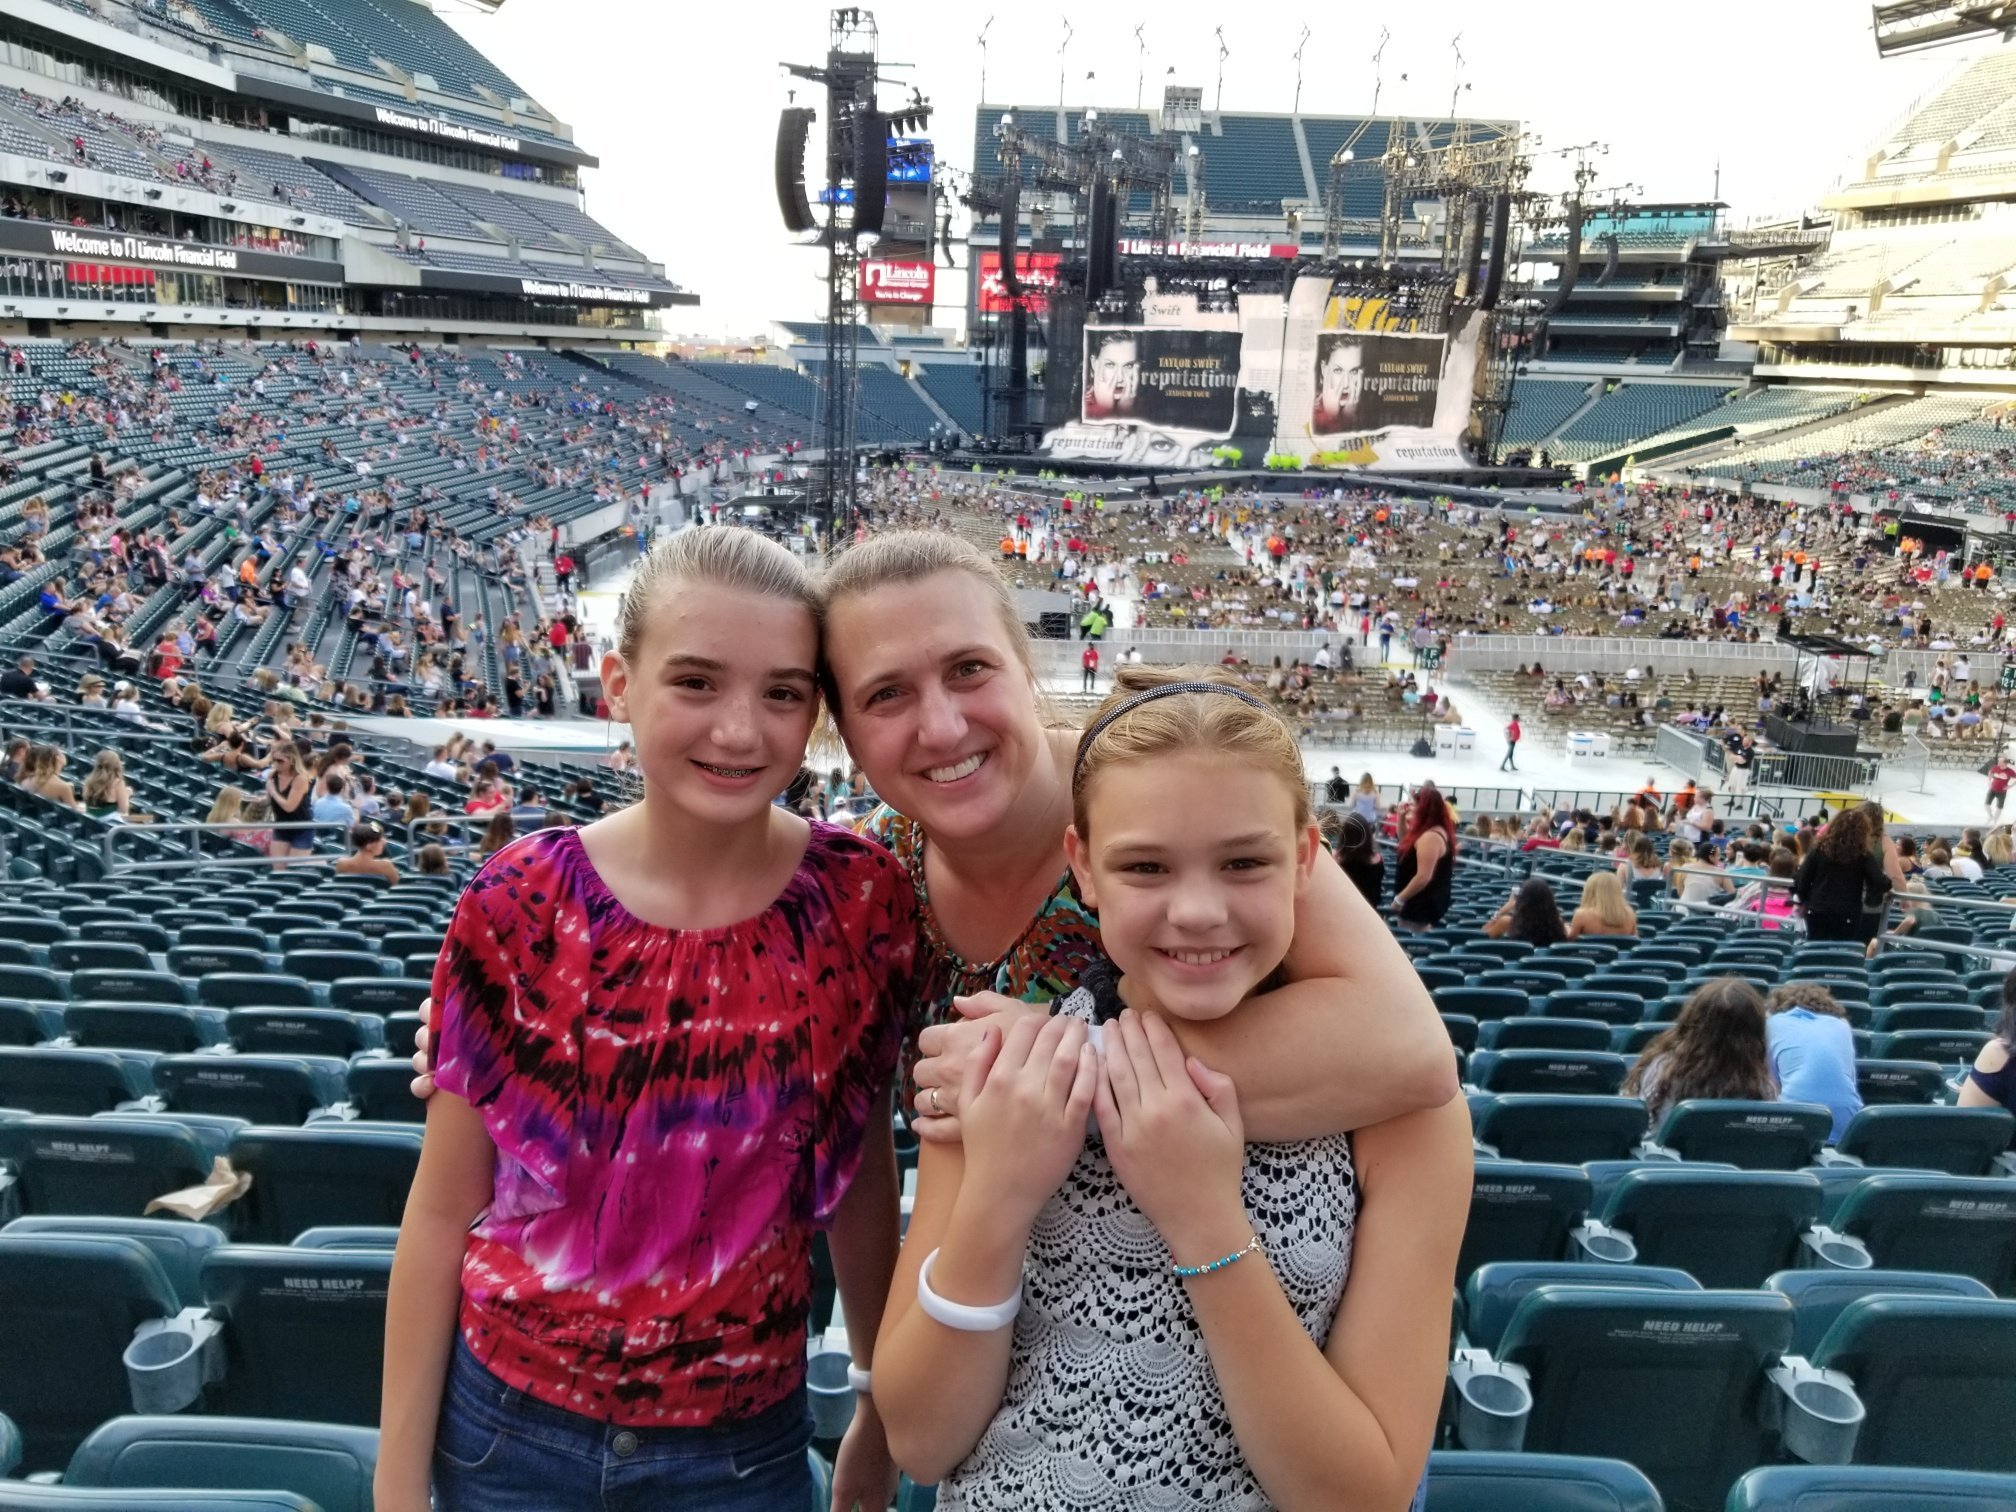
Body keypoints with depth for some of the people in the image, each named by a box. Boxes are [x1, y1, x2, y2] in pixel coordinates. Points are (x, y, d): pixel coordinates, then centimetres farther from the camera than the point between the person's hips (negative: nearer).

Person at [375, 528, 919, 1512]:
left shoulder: (863, 900, -13)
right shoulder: (521, 905, -15)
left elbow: (860, 1171, -1)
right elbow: (442, 1210, -6)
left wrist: (882, 1405, 7)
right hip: (508, 1429, 0)